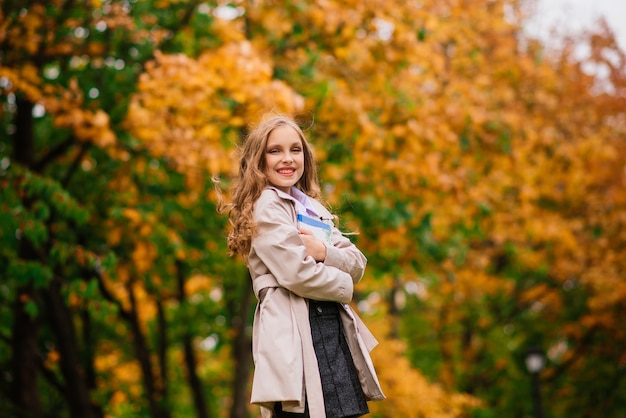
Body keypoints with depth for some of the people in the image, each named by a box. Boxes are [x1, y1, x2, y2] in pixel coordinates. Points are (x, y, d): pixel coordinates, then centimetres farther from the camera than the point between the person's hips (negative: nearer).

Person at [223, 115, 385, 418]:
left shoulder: (312, 208, 20)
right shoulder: (266, 206, -5)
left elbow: (357, 264, 12)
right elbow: (297, 273, -15)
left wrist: (324, 252, -8)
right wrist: (343, 285, 1)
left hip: (333, 331, 8)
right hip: (295, 333, -8)